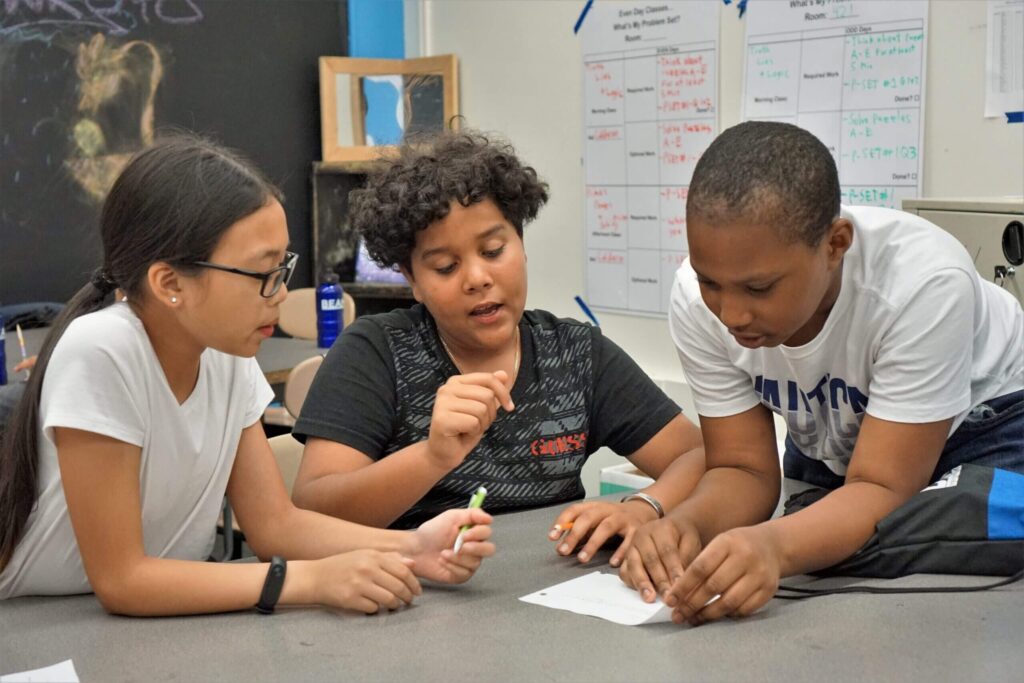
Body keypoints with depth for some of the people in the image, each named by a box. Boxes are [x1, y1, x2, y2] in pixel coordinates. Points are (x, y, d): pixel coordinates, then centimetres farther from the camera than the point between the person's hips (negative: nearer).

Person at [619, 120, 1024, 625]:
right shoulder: (696, 297, -25)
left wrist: (773, 544, -56)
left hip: (981, 423, -2)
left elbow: (881, 490, -35)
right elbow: (743, 469, -18)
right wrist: (686, 523, -41)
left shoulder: (924, 282, -37)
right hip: (829, 446, 3)